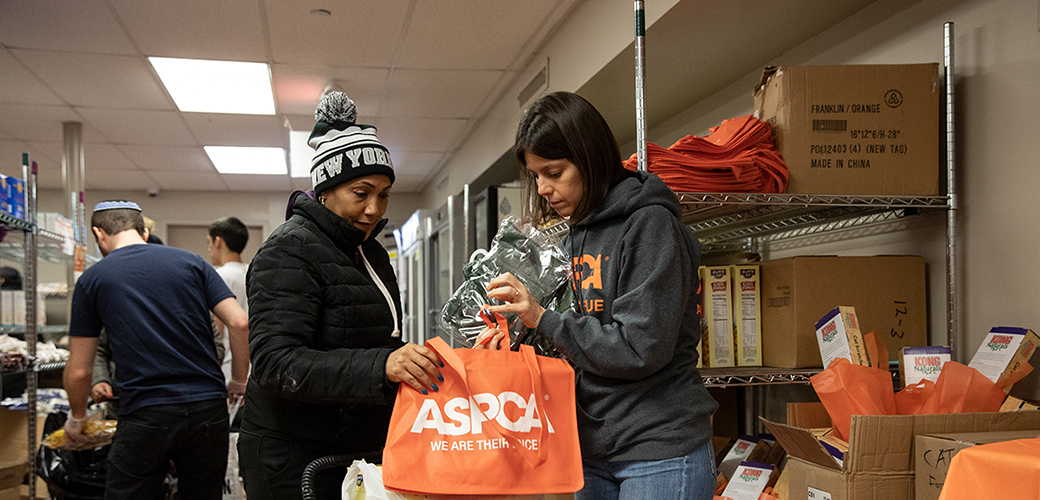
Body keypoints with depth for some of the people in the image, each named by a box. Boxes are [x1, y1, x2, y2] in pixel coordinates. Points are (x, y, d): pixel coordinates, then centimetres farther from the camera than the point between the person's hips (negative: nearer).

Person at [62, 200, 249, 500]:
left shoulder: (92, 279, 5)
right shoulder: (190, 262, 9)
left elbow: (79, 371, 7)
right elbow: (239, 323, 0)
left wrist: (77, 419, 24)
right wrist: (240, 386, 12)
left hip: (145, 417, -3)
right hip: (209, 408, 3)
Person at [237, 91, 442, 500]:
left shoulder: (371, 251, 13)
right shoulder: (289, 252, -15)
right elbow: (275, 363, -27)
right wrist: (380, 365, -37)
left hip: (360, 448, 8)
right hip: (294, 460, -8)